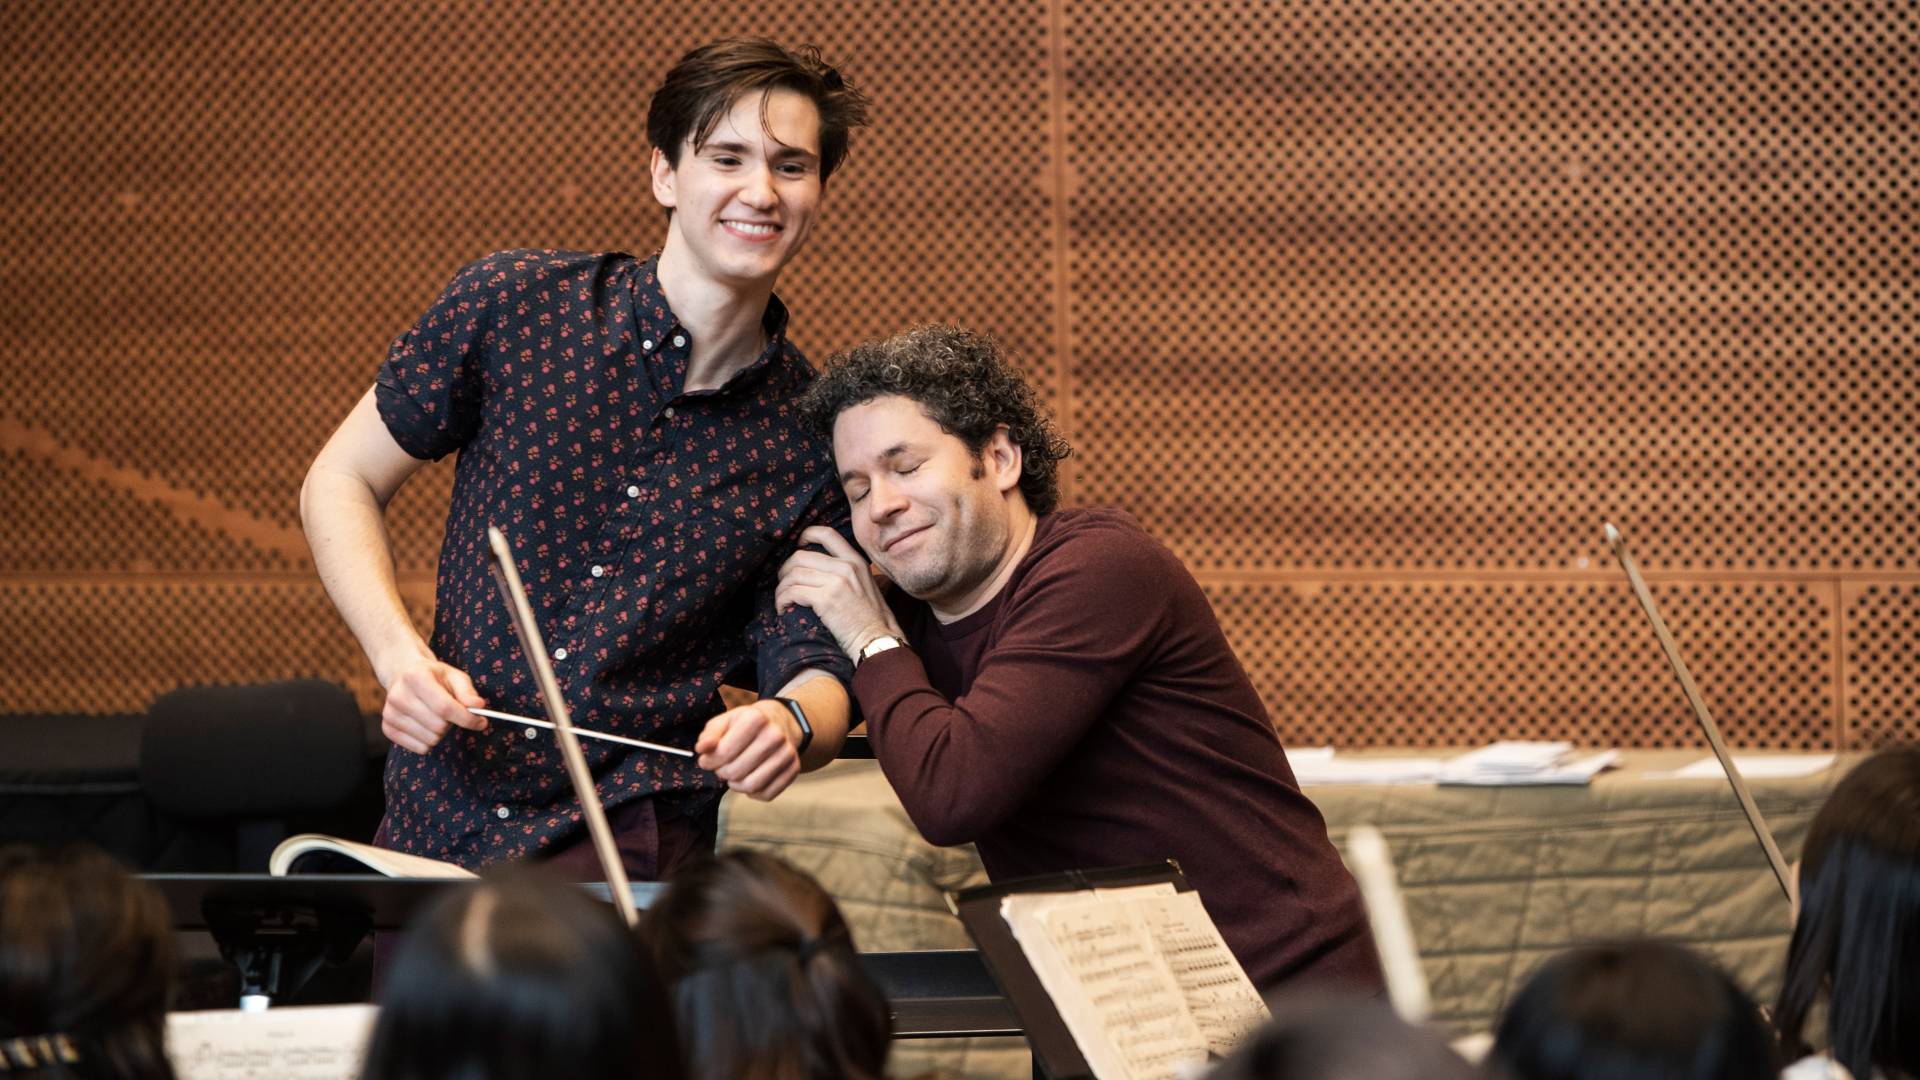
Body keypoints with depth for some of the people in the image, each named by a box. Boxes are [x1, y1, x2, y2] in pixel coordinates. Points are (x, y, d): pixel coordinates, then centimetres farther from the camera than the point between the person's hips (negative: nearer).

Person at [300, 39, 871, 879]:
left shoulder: (816, 437, 2)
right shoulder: (513, 305, -1)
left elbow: (815, 667, 6)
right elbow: (340, 483, 7)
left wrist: (792, 722, -20)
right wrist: (399, 656, -10)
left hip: (635, 833, -2)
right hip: (444, 807, 2)